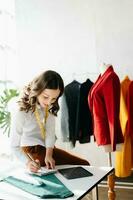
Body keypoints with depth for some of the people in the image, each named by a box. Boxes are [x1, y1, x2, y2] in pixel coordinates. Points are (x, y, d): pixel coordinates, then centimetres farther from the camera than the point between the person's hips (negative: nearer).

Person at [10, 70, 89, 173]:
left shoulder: (50, 108, -1)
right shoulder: (20, 112, -20)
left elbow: (50, 132, -11)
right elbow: (15, 145, -17)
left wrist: (49, 154, -25)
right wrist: (28, 163, -32)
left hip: (49, 149, 7)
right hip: (32, 152, -6)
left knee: (84, 164, -1)